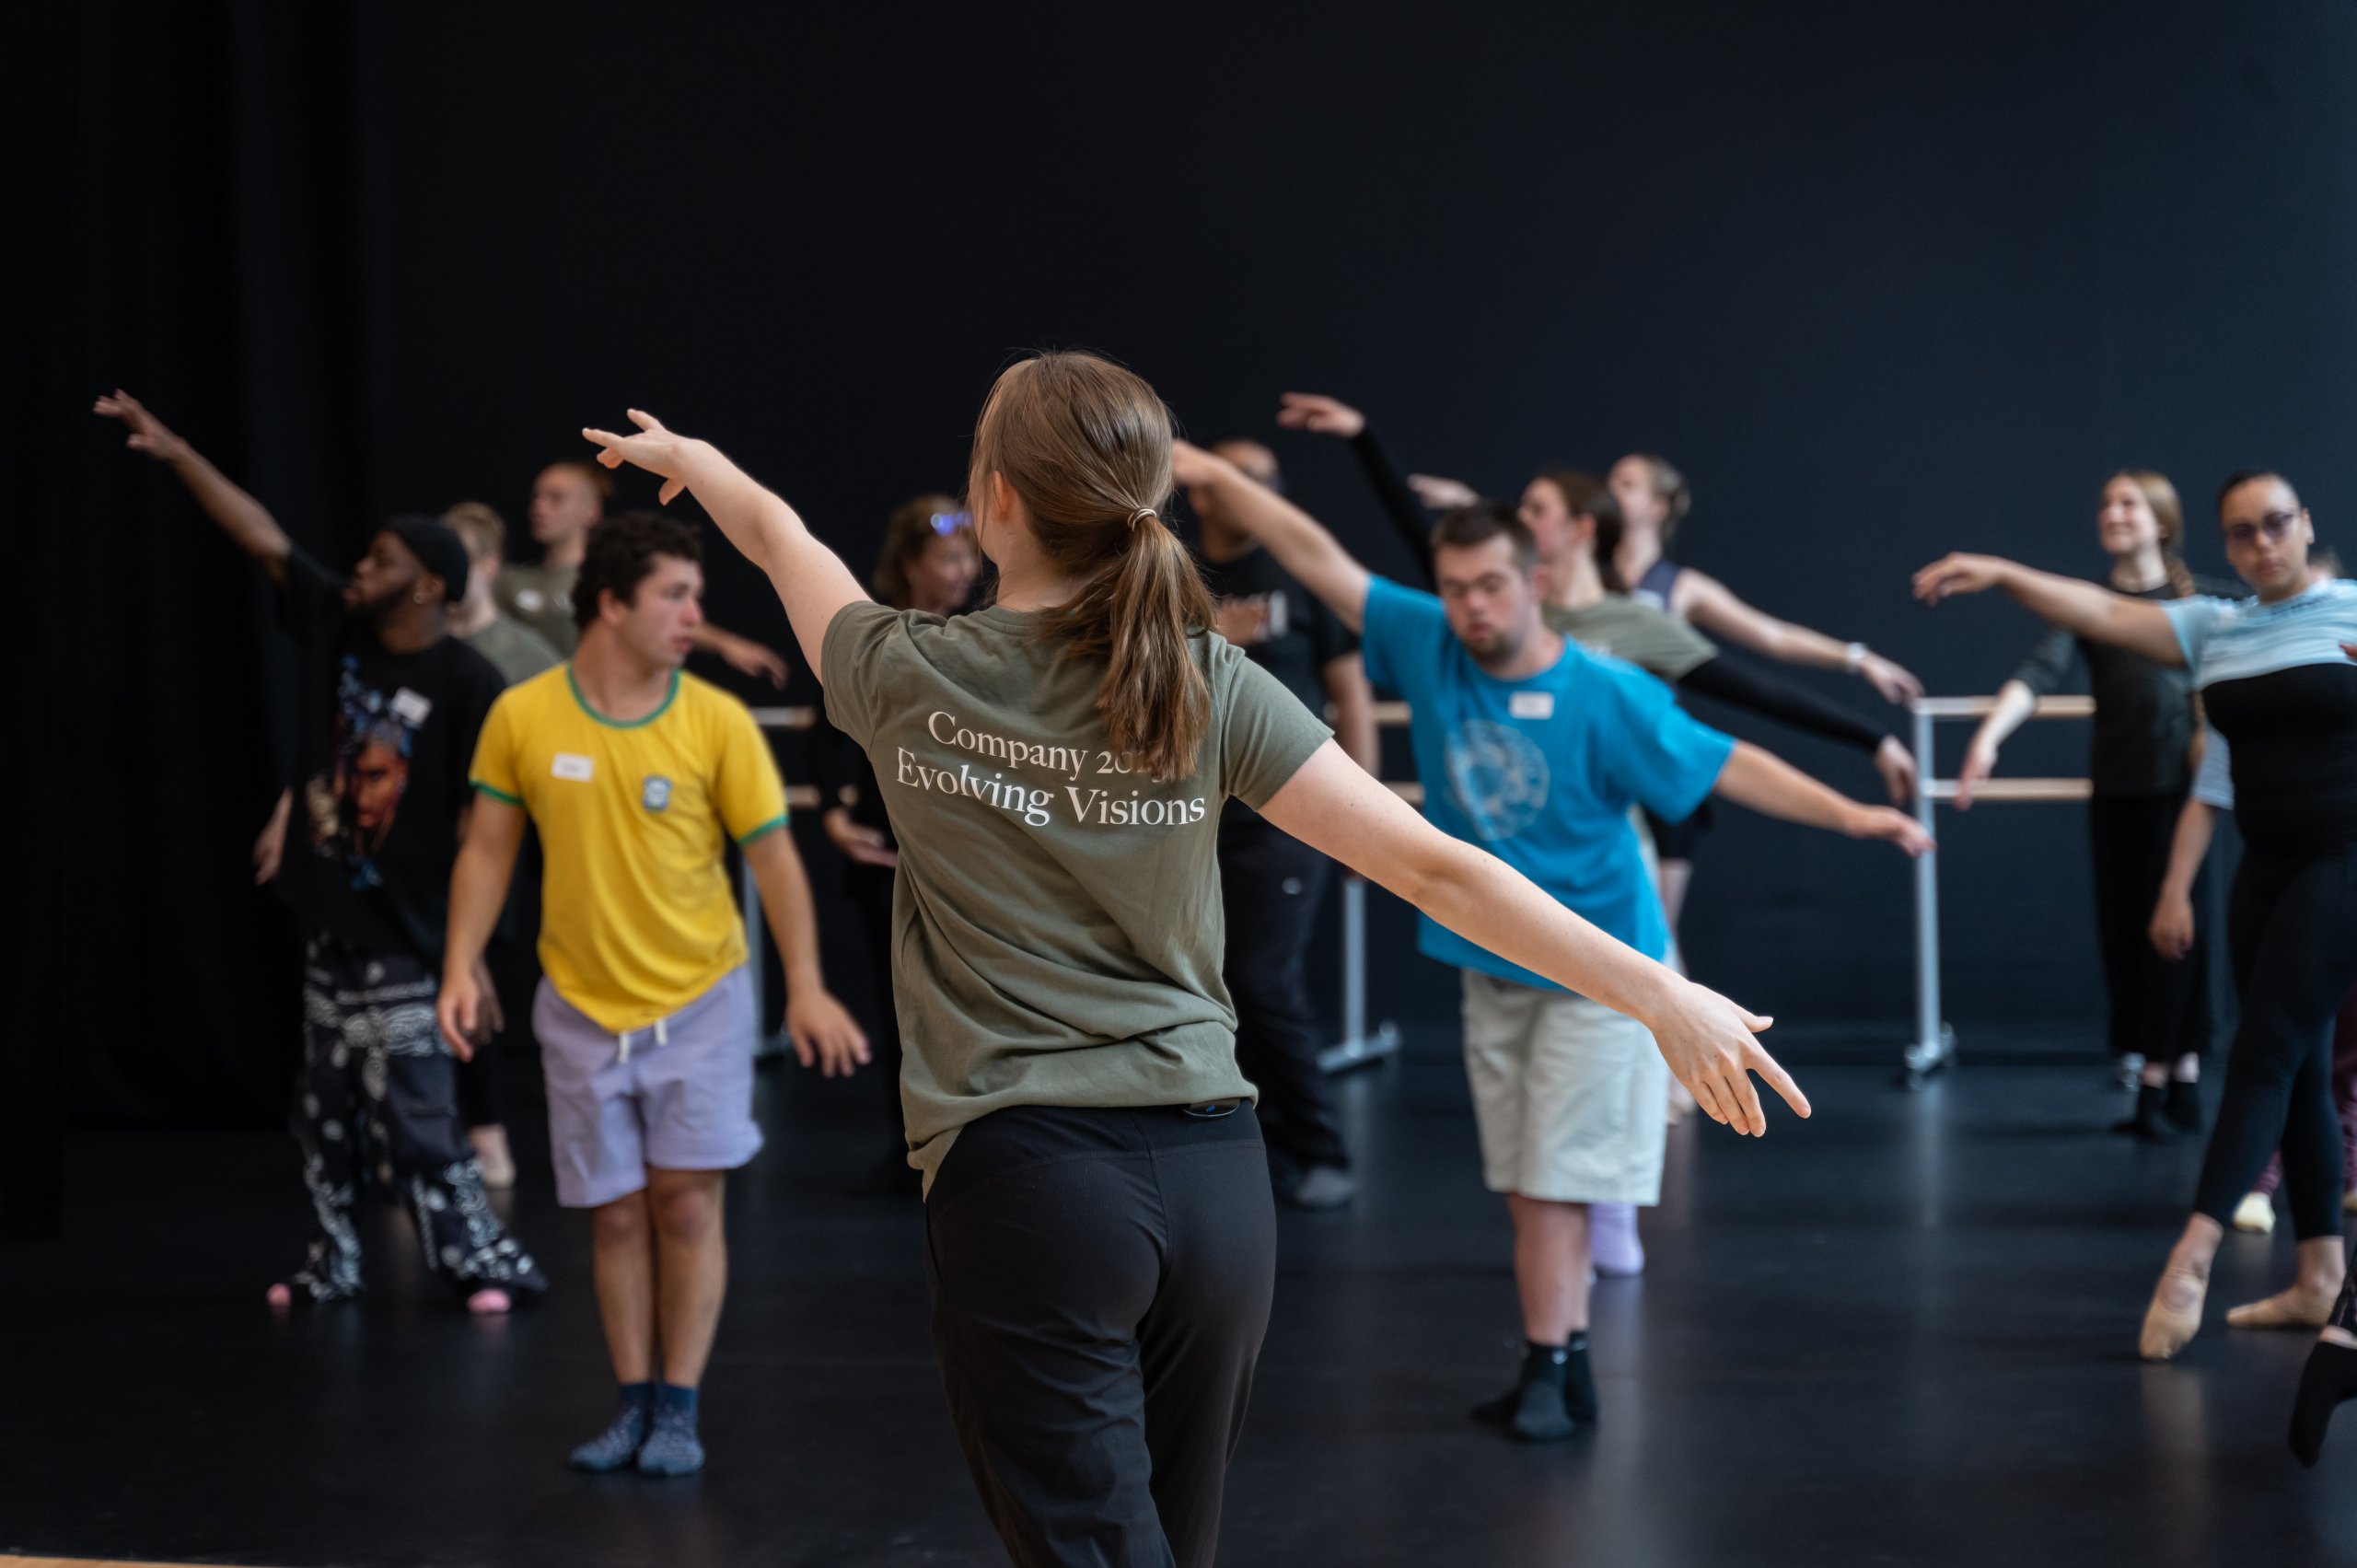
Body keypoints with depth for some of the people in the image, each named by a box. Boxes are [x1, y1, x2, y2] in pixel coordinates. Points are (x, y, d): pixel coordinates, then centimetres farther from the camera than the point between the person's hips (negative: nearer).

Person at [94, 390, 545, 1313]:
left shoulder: (469, 687, -16)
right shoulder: (337, 627, 1)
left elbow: (483, 827, -16)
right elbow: (263, 539, 3)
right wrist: (175, 454, -2)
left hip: (406, 936, -7)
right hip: (331, 919, 7)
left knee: (418, 1115, -4)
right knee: (328, 1114, 14)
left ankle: (483, 1263, 8)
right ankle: (333, 1265, 25)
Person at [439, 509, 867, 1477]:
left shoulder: (719, 722, -9)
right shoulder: (522, 717, -6)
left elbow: (773, 856, -5)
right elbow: (488, 849, 3)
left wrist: (805, 989, -13)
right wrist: (462, 966, -8)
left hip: (700, 998, -1)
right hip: (582, 1007, 1)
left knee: (687, 1200, -5)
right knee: (616, 1214, 5)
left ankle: (679, 1410, 4)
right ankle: (633, 1406, 15)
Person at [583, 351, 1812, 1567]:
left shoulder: (908, 679, -3)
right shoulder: (1211, 688, -1)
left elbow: (779, 537, 19)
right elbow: (1433, 869, -5)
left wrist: (686, 454, 40)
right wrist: (1659, 993, -3)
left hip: (1027, 1181, -3)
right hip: (1212, 1176, 4)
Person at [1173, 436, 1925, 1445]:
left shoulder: (1607, 698, -16)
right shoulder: (1428, 647, -4)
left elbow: (1729, 765, -16)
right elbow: (1319, 559, -4)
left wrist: (1848, 815, -25)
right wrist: (1214, 476, -7)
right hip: (1489, 964, 5)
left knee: (1551, 1183, -6)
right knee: (1528, 1188, 10)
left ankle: (1546, 1371, 1)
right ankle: (1563, 1370, 18)